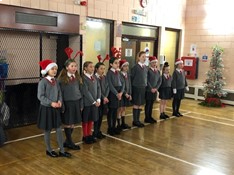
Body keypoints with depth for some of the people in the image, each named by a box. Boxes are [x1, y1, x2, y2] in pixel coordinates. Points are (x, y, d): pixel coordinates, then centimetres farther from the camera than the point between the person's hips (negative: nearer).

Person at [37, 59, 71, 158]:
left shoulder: (55, 81, 6)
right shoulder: (43, 82, -14)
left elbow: (59, 93, 10)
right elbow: (40, 96, -16)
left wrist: (59, 101, -9)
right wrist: (51, 103, -23)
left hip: (55, 109, 6)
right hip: (46, 108, -6)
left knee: (59, 130, 7)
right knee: (47, 130, 8)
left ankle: (62, 151, 16)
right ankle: (49, 150, 25)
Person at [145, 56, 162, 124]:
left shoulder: (158, 71, 11)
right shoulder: (148, 70, -10)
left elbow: (160, 81, 10)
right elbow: (147, 81, -13)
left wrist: (156, 88, -3)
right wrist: (151, 88, -14)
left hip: (155, 90, 6)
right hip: (148, 90, -6)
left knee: (151, 104, 12)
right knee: (148, 104, 1)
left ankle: (150, 117, 21)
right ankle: (147, 118, 8)